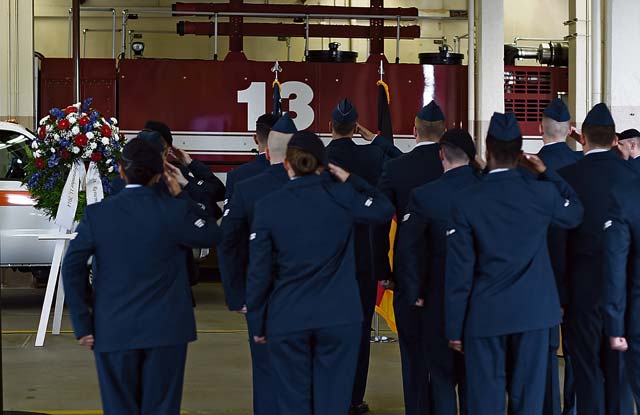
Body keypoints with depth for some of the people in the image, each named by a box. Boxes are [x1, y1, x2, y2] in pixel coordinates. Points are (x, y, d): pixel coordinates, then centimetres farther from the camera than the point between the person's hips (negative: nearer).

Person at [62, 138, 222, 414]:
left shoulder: (97, 214, -4)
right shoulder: (174, 210, -8)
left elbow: (72, 267, -6)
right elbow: (212, 235, 7)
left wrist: (82, 326, 0)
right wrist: (180, 195, 9)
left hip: (113, 331, 1)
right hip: (165, 330, -1)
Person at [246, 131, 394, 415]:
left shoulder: (268, 206, -5)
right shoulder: (342, 197, -3)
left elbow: (259, 272, -3)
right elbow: (385, 210, 15)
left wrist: (257, 324, 6)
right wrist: (350, 181, 13)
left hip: (287, 320, 0)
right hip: (339, 318, 0)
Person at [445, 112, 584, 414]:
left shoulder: (466, 202, -9)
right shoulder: (543, 193, -4)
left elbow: (459, 272, -6)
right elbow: (575, 213, 20)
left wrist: (454, 327, 1)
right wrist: (546, 173, 15)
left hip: (486, 317, -2)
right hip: (534, 313, 2)